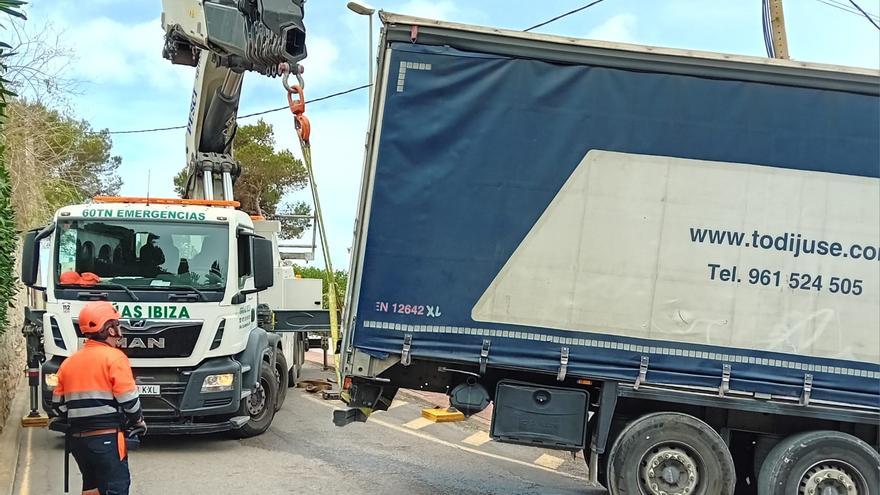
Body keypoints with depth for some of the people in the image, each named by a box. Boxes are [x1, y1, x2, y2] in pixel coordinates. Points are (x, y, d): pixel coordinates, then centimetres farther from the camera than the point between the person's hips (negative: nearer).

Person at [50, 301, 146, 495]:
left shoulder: (68, 362, 11)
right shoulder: (114, 357, -9)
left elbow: (58, 408, 11)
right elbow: (129, 400, -12)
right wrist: (138, 421, 6)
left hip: (77, 439, 7)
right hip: (107, 439, -7)